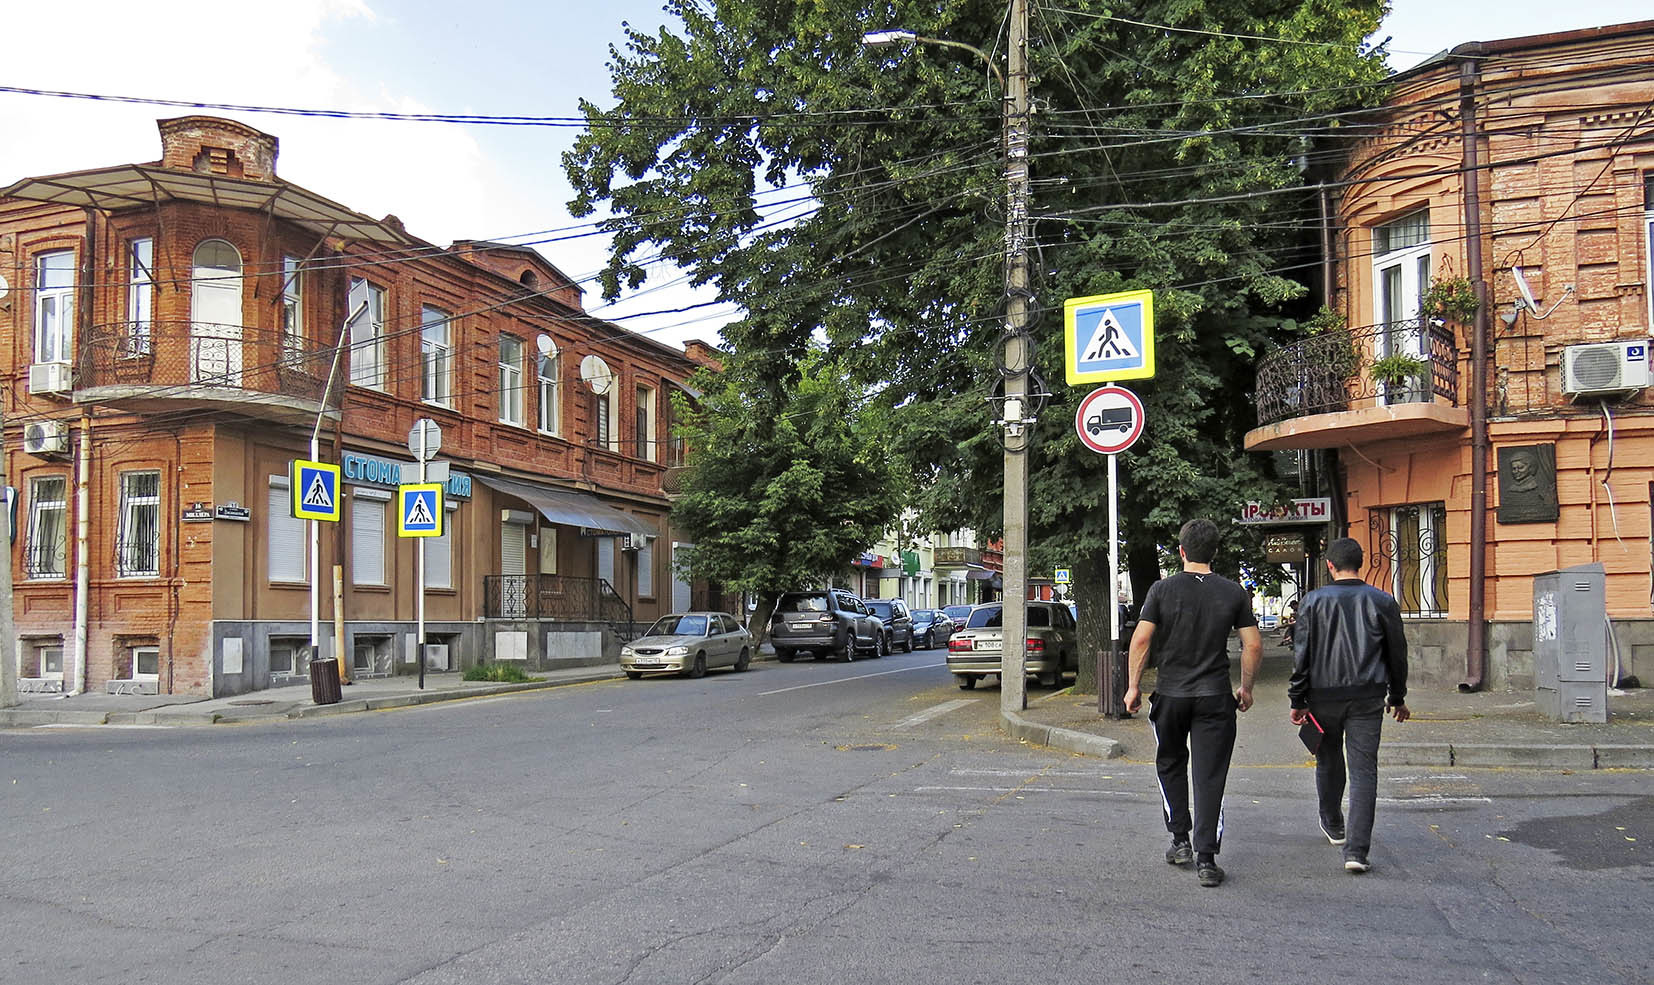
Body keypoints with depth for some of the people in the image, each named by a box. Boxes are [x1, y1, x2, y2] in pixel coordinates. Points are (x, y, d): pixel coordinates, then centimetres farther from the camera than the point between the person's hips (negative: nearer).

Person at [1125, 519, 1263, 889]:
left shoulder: (1163, 590, -3)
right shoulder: (1233, 593, 1)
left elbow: (1141, 639, -8)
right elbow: (1254, 645, 2)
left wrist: (1133, 686, 0)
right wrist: (1246, 687, 15)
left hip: (1170, 694, 0)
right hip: (1215, 697, 0)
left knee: (1170, 765, 20)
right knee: (1210, 777, 2)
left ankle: (1180, 840, 21)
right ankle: (1206, 858, -2)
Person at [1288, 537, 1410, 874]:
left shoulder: (1314, 601, -3)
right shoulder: (1382, 602, 1)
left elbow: (1301, 654, -4)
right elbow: (1397, 653, 9)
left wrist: (1298, 700, 2)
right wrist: (1398, 698, 20)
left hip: (1324, 695, 0)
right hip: (1368, 698, 0)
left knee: (1329, 762, 20)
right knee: (1364, 771, 0)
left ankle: (1333, 825, 39)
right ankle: (1356, 850, -8)